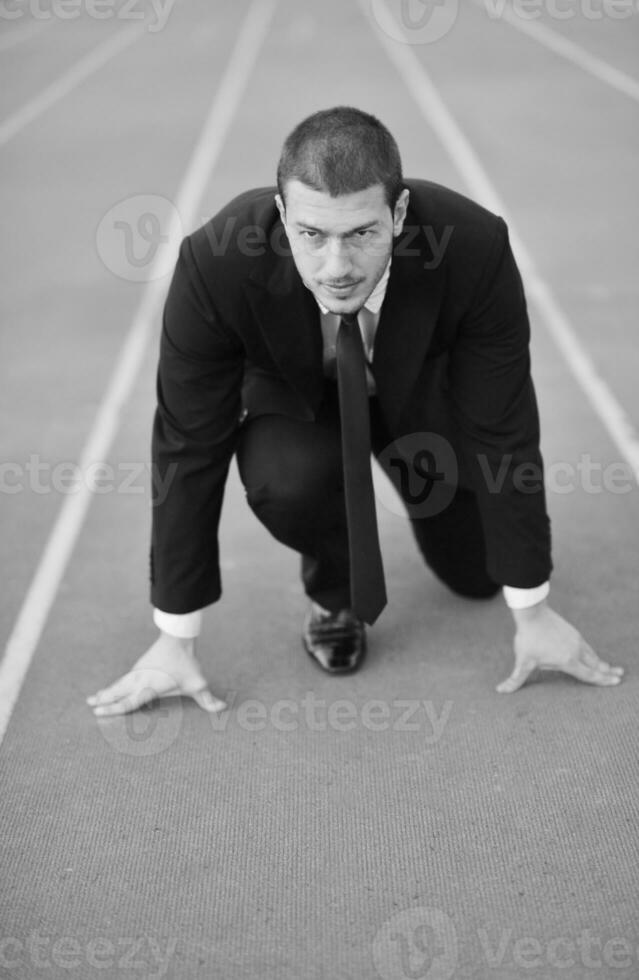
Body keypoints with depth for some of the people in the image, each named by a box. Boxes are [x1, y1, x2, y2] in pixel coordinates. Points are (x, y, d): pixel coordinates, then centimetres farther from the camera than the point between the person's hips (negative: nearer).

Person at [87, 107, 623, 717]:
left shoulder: (474, 248, -36)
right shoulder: (217, 263, -37)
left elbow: (504, 435, -26)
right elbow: (189, 450, -27)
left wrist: (533, 613, -19)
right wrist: (175, 642, -23)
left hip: (425, 393, 1)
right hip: (297, 397, -1)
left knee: (477, 576, 6)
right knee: (284, 481, -34)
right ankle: (332, 589, 1)